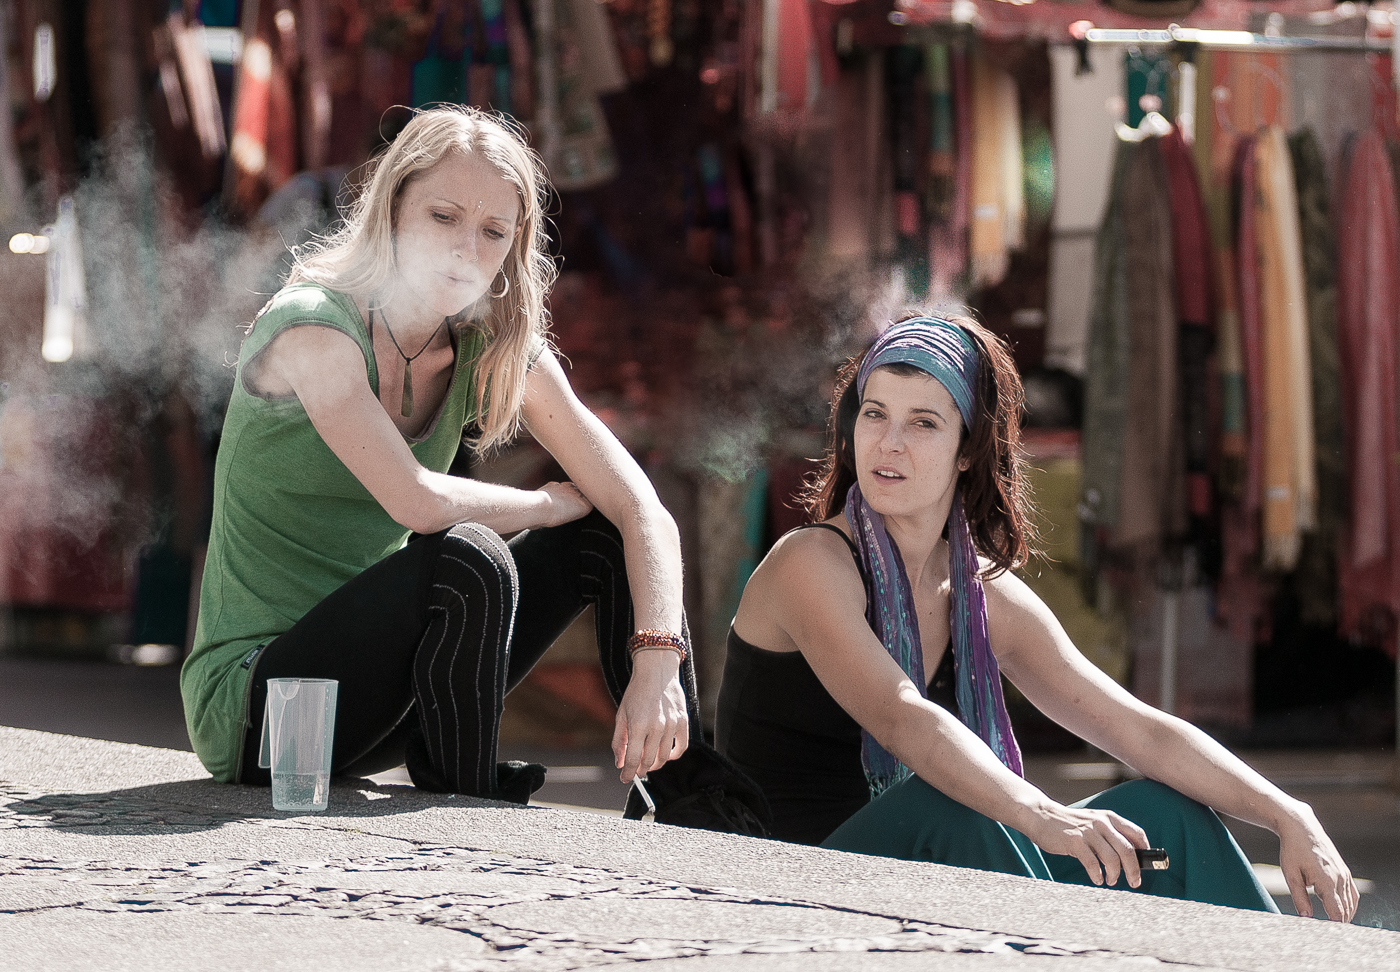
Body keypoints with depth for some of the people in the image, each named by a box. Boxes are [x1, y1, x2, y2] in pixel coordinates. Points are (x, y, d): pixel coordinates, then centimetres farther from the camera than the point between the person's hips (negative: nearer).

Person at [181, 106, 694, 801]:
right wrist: (549, 504, -10)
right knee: (467, 558, -31)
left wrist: (658, 666, -23)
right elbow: (418, 501, -29)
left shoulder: (496, 353, 1)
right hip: (251, 706, -7)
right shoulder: (313, 327, -17)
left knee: (609, 538, -2)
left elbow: (644, 513, -6)